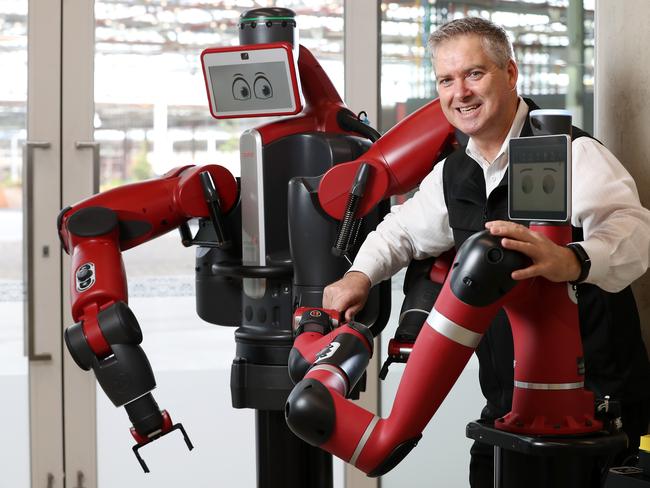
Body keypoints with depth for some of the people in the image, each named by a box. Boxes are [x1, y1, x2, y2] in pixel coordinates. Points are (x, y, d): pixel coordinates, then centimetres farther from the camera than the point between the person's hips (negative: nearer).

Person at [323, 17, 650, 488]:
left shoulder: (570, 152, -15)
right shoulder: (453, 175, 9)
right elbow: (404, 229, 26)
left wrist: (571, 261, -53)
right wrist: (360, 275, 6)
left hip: (595, 398, -6)